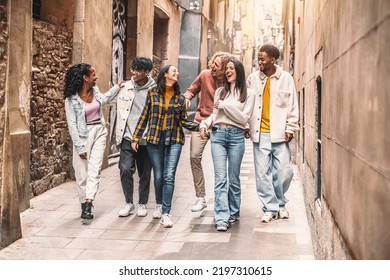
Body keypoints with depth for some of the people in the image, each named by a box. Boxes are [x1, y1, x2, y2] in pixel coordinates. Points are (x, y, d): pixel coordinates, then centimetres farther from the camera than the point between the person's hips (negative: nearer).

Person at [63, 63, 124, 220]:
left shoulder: (95, 90, 3)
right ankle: (84, 205, 14)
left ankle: (88, 204, -13)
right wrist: (80, 147, -14)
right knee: (82, 173, 2)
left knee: (94, 169, -8)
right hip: (83, 135, -4)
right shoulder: (71, 99, -14)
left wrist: (117, 88, 27)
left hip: (99, 132, 4)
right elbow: (72, 124, -13)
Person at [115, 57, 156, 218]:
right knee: (125, 169, -12)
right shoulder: (125, 87, 4)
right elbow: (120, 111, 9)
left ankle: (142, 204, 27)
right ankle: (128, 202, 8)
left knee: (145, 173, 8)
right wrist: (119, 134, 5)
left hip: (146, 139, -1)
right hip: (128, 137, 1)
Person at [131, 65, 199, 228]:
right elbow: (144, 116, 6)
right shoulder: (153, 93, 2)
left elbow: (183, 121, 8)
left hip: (174, 140, 0)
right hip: (155, 139, 0)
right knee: (158, 176, 7)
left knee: (169, 176, -8)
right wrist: (136, 137, 5)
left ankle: (166, 213, -5)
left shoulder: (180, 97, 6)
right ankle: (159, 205, 33)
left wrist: (199, 127, -8)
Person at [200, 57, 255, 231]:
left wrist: (225, 105, -9)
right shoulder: (220, 91, 17)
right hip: (218, 135, 2)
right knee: (220, 178, -8)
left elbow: (244, 118, -4)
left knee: (233, 177, 6)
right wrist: (205, 123, -2)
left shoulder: (248, 94, 5)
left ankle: (233, 213, 21)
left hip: (236, 136, -2)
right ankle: (222, 218, -14)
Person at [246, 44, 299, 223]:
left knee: (284, 172, 0)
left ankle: (280, 203, 23)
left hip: (279, 133, -1)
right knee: (262, 173, 0)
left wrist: (290, 128, 0)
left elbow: (292, 106, 5)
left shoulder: (286, 78, 4)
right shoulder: (252, 79, 6)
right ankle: (270, 208, 11)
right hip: (260, 134, 1)